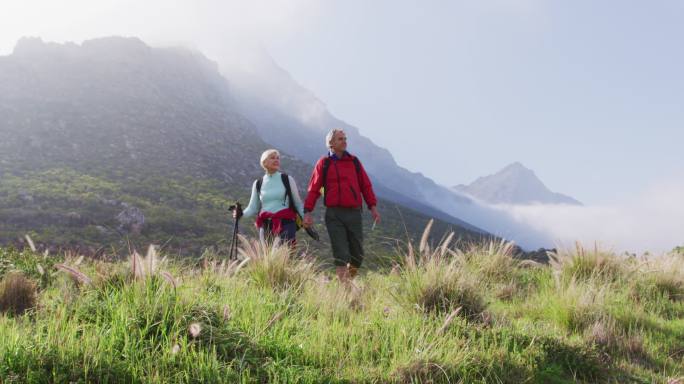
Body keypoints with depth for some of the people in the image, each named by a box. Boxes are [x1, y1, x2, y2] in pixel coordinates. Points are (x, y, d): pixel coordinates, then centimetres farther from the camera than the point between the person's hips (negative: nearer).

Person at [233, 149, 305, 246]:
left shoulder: (287, 179, 6)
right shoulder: (258, 183, 11)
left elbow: (298, 203, 11)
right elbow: (253, 208, 13)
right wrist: (241, 214, -7)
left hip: (286, 224, -2)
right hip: (266, 226, 2)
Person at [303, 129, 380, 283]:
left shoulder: (354, 161, 12)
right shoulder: (323, 163, 4)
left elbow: (366, 185, 11)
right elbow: (313, 189, 2)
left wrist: (373, 207, 3)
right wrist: (307, 211, -6)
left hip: (354, 213, 3)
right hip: (334, 215, -3)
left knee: (358, 254, 6)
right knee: (341, 254, -5)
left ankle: (350, 280, 29)